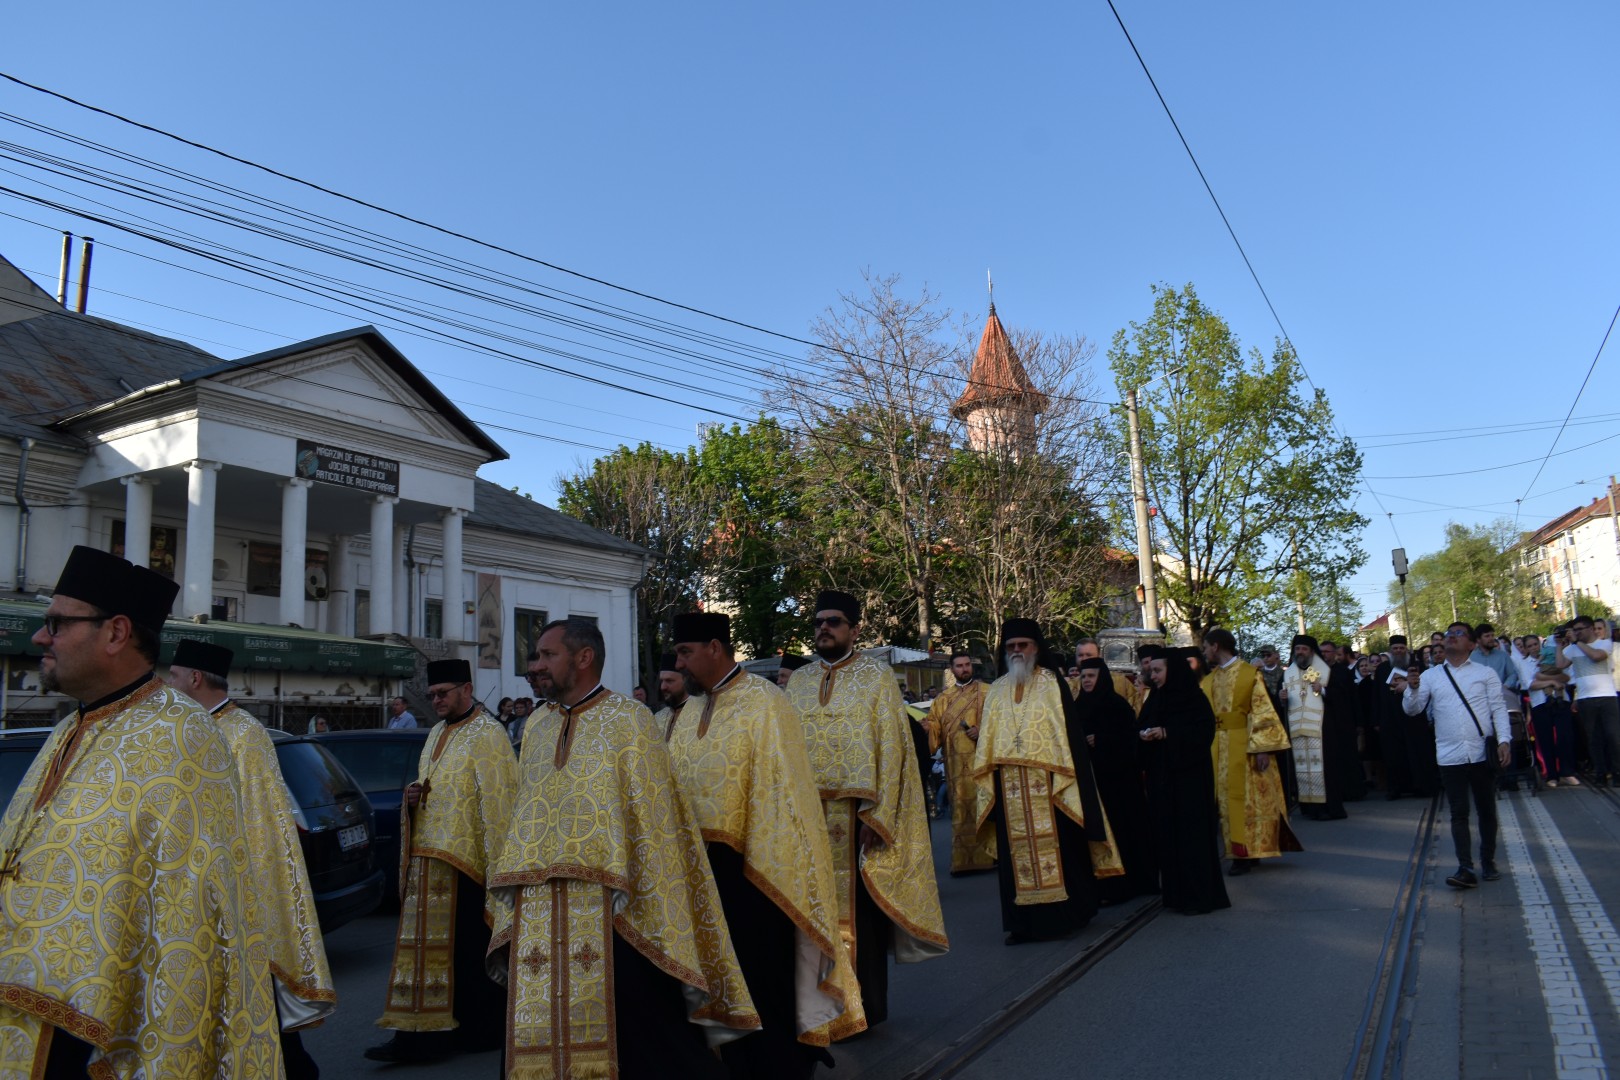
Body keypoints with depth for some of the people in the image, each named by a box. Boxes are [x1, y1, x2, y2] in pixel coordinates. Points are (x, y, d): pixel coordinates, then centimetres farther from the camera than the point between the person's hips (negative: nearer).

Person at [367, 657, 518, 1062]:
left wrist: (494, 861, -18)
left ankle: (482, 1030, 15)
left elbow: (497, 802, -14)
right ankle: (418, 1031, 14)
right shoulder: (437, 733, 15)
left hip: (465, 860, -7)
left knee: (468, 949, 2)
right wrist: (413, 796, 1)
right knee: (428, 945, 8)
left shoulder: (487, 734, -10)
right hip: (427, 859, 7)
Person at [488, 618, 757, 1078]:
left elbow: (648, 811, -9)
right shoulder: (538, 727, 15)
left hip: (605, 907, -6)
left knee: (627, 1024, -2)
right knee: (544, 1022, 9)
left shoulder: (628, 719, -4)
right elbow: (524, 816, 17)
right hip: (537, 913, 6)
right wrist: (510, 883, 10)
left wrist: (625, 885, -15)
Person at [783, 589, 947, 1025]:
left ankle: (864, 1006, 16)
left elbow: (889, 748, -8)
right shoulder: (798, 681, 11)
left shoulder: (876, 677, -3)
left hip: (856, 814, -4)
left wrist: (873, 812, -16)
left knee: (858, 907, 3)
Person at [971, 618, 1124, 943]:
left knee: (1056, 849, 0)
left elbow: (1070, 731, -4)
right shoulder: (996, 691, 13)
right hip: (1010, 791, 3)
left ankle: (1064, 914, 11)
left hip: (1047, 786, -3)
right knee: (1017, 852, 3)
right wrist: (989, 782, 5)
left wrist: (1064, 776, -13)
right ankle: (1024, 921, 8)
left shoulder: (1052, 684, 2)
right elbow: (987, 744, 13)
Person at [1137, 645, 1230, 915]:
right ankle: (1176, 892, 14)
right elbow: (1142, 728, 15)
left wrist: (1166, 733, -21)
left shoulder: (1192, 697, -8)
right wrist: (1144, 735, -9)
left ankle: (1199, 895, 4)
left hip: (1188, 774, -6)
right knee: (1166, 831, 6)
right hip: (1160, 774, 6)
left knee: (1190, 830, -4)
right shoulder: (1155, 698, 11)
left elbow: (1204, 730, -14)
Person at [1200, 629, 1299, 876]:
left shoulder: (1249, 674, -6)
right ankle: (1240, 851, 15)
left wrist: (1262, 748, -19)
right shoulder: (1208, 680, 11)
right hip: (1218, 751, 6)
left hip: (1245, 747, -6)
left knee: (1250, 798, 0)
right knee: (1229, 800, 8)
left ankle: (1252, 850, 7)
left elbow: (1262, 712, -11)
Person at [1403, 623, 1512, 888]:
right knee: (1458, 813, 0)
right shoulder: (1430, 676, 8)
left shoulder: (1486, 673, 5)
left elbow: (1498, 708, 0)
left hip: (1482, 753, -1)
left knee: (1486, 810, 10)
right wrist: (1413, 689, -17)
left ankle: (1488, 862, 24)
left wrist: (1504, 740, -12)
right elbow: (1411, 709, 3)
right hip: (1450, 756, 1)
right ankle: (1466, 869, -1)